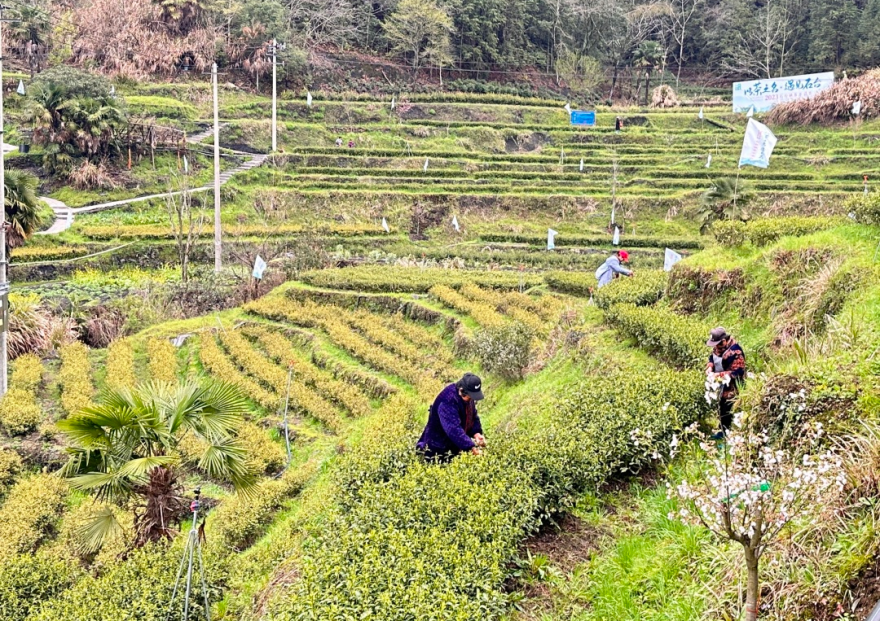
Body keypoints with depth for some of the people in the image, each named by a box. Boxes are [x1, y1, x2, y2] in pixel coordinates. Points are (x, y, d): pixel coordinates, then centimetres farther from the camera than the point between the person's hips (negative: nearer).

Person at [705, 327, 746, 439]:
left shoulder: (735, 352, -30)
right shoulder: (718, 346, -3)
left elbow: (738, 371, -28)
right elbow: (712, 357, 15)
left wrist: (720, 375, -29)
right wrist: (710, 367, -6)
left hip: (731, 388, -9)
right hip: (721, 385, 9)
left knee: (728, 411, 1)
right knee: (721, 409, 23)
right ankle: (723, 431, 40)